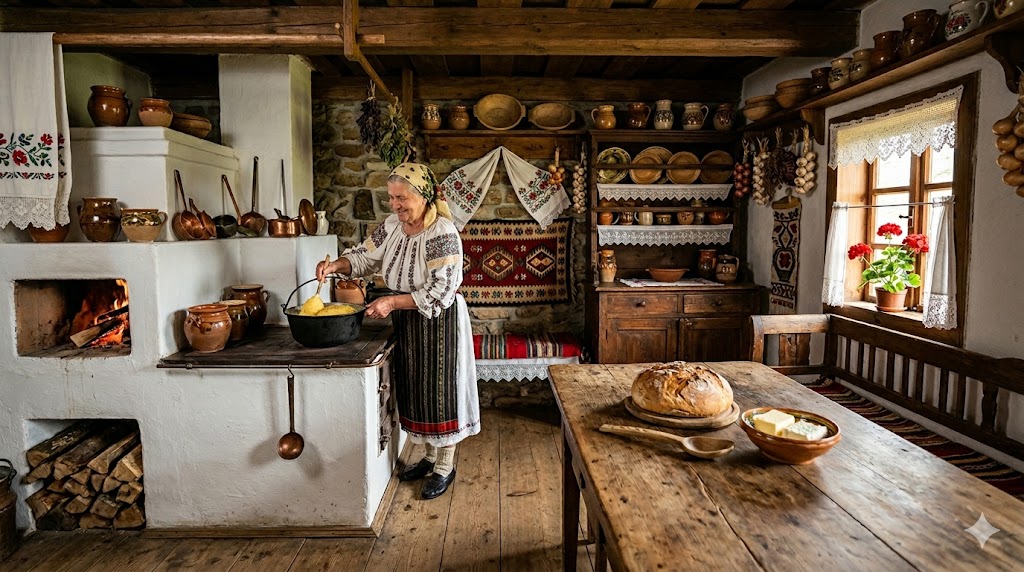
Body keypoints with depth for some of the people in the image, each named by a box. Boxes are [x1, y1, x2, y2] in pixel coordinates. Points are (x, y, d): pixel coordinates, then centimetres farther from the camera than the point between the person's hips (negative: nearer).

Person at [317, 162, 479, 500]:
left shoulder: (443, 234, -21)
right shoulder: (393, 226, 2)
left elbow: (440, 292, -24)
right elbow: (365, 256, 13)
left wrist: (392, 302, -27)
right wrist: (336, 265, -7)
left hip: (438, 324, -8)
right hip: (406, 324, 8)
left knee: (439, 391, 3)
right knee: (415, 391, 16)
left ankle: (445, 467, 21)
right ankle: (431, 456, 35)